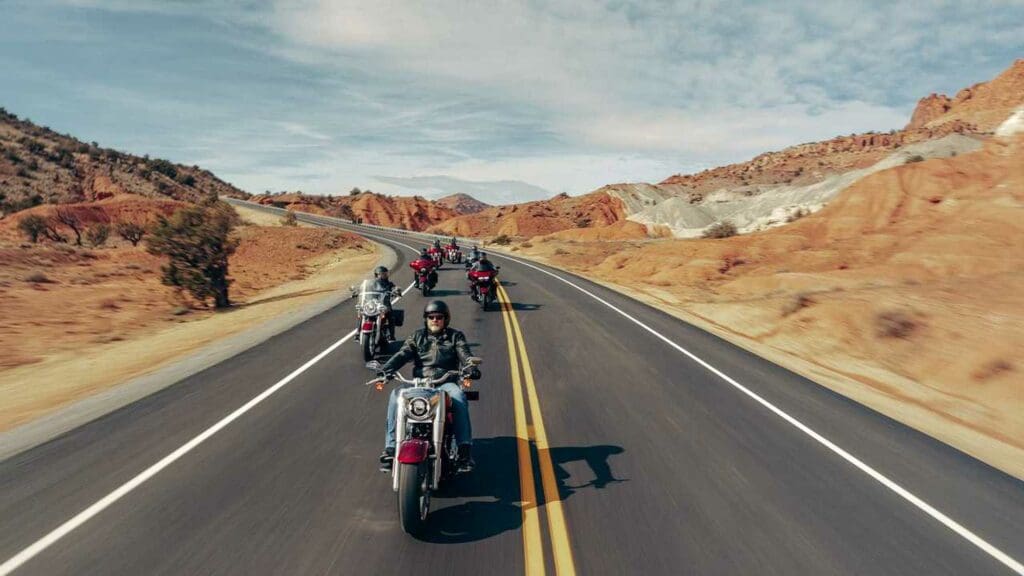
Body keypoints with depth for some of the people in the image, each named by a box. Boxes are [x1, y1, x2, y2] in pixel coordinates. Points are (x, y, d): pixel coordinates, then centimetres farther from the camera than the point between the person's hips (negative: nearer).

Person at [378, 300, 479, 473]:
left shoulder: (455, 336, 14)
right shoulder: (418, 336, 18)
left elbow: (465, 355, -3)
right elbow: (403, 354, 3)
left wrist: (471, 368, -26)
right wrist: (385, 369, -16)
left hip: (445, 383, -2)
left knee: (458, 396, -35)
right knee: (396, 395, -26)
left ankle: (465, 448, -31)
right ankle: (390, 448, -20)